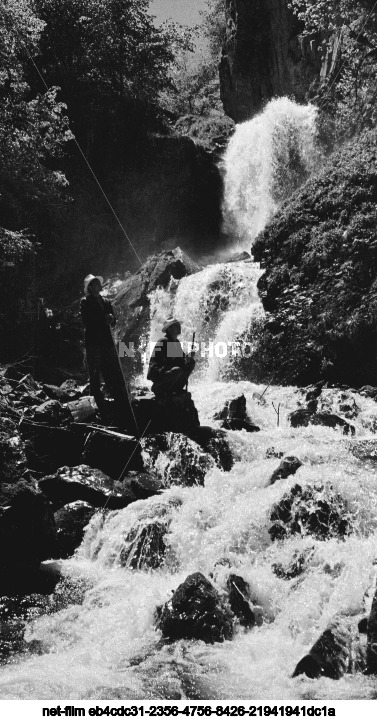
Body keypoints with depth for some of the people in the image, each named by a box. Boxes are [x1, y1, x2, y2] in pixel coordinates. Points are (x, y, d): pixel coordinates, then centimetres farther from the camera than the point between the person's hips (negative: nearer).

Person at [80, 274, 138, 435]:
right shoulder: (85, 302, 3)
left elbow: (113, 321, 15)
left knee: (116, 377, -1)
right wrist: (104, 318, -6)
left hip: (107, 342, 5)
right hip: (93, 342, -4)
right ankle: (98, 412, 2)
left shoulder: (106, 302, 18)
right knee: (95, 377, -3)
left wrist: (110, 318, -7)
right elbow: (87, 322, -7)